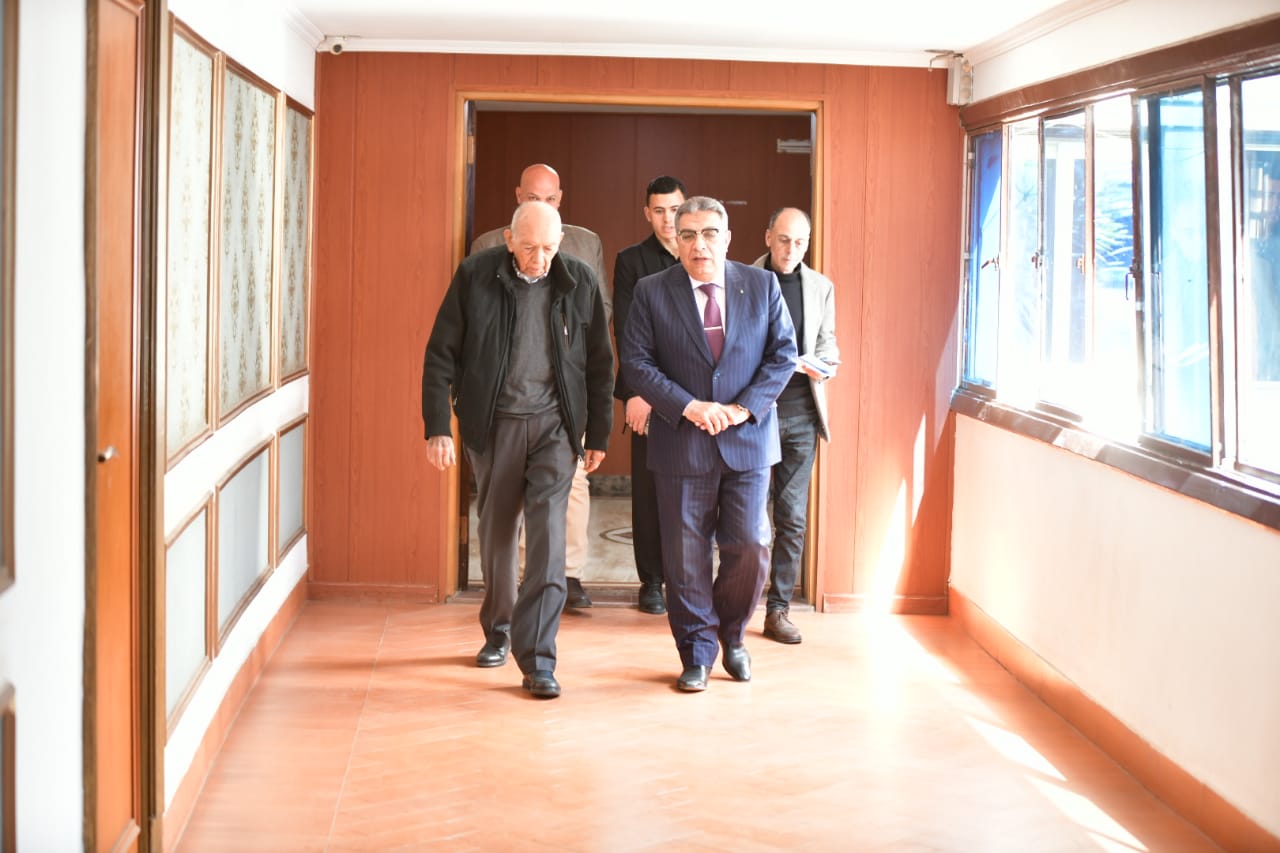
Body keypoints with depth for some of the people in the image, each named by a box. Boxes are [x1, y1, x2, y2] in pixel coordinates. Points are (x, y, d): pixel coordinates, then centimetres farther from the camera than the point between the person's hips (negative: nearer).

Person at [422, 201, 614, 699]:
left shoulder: (580, 283, -2)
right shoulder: (475, 277, -5)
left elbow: (599, 364, 7)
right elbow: (441, 354, -2)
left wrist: (599, 435, 8)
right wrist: (437, 428, -7)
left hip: (555, 424, 0)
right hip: (493, 422, 1)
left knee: (548, 538, -9)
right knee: (496, 531, 12)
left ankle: (538, 660, -7)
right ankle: (497, 632, 34)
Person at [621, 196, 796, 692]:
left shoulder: (762, 286, 5)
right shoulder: (652, 293, 1)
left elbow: (784, 353, 3)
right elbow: (636, 364, -4)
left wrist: (744, 407, -10)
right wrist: (689, 407, -15)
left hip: (748, 442, 1)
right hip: (681, 446, -1)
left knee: (750, 549, 0)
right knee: (686, 557, 4)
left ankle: (731, 637, 25)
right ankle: (697, 654, 18)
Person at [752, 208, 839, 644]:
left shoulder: (821, 287, 12)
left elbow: (828, 347, 14)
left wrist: (818, 365, -8)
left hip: (801, 412, 3)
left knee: (792, 517, 4)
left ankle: (778, 609, 11)